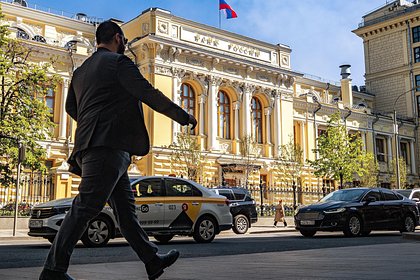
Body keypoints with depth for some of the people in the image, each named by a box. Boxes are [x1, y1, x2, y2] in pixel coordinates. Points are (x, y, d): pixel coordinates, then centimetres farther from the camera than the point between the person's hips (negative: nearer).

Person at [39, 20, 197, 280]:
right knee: (86, 207, -8)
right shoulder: (119, 62, -4)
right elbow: (149, 94, -10)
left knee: (125, 207, 9)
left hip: (92, 144, 10)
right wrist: (184, 116, -2)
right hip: (109, 145, -10)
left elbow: (71, 107, 26)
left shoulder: (82, 69, 21)